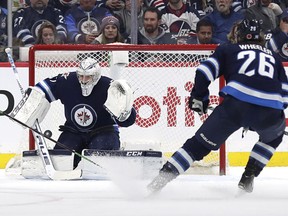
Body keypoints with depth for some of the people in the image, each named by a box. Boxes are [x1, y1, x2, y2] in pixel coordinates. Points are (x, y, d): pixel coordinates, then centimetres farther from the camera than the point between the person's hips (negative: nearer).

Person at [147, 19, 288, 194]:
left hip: (235, 105, -1)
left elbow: (205, 71, 10)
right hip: (269, 112, 1)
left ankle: (164, 175, -5)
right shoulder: (274, 57, 31)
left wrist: (198, 97, 22)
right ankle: (248, 177, 25)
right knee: (274, 136, 35)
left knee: (201, 143, 9)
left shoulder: (228, 50, 25)